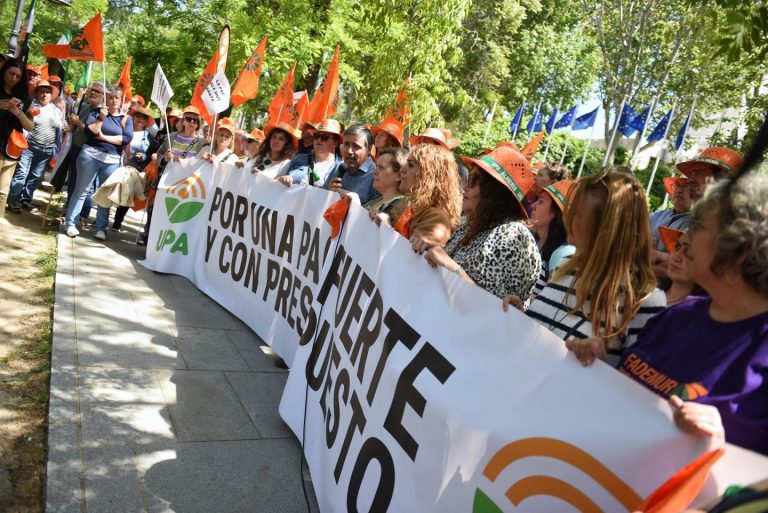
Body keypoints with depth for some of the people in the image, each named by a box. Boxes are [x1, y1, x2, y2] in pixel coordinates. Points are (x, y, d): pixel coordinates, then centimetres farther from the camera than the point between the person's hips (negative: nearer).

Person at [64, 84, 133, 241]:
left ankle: (101, 228, 12)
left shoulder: (126, 118, 7)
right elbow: (88, 131, -7)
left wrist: (103, 136, -8)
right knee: (81, 191, 4)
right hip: (90, 155, -1)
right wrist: (101, 119, -17)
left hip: (112, 161, 2)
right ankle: (70, 224, 10)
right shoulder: (96, 112, 5)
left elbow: (127, 138, -7)